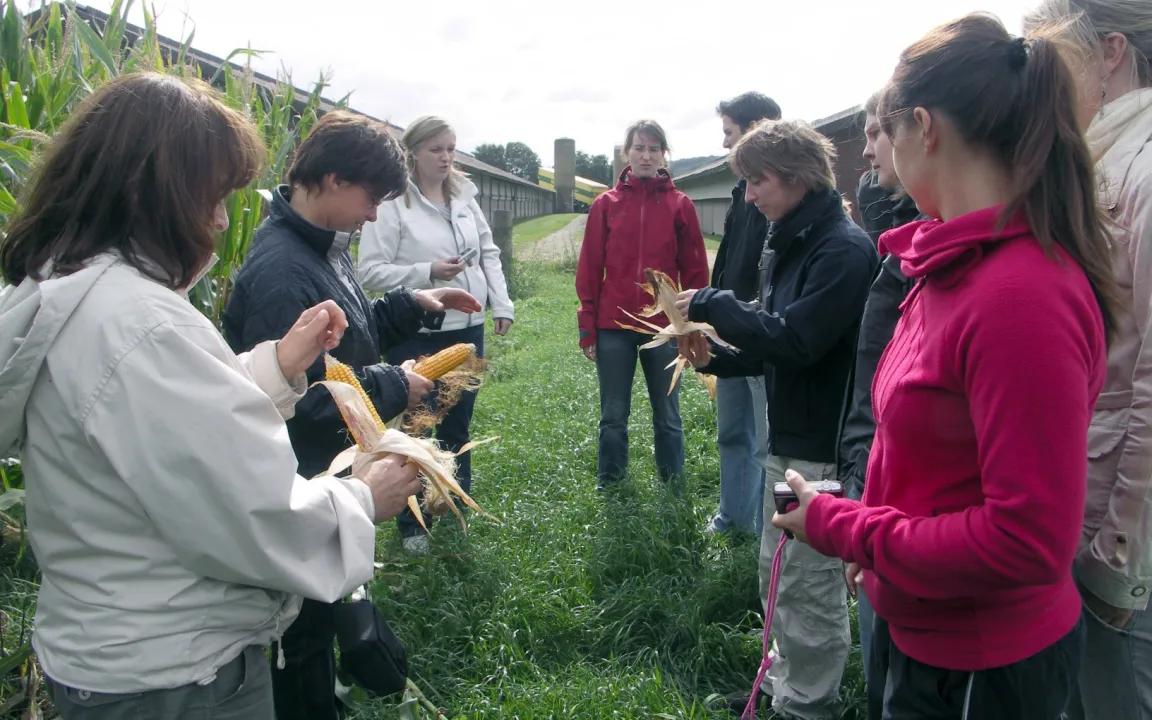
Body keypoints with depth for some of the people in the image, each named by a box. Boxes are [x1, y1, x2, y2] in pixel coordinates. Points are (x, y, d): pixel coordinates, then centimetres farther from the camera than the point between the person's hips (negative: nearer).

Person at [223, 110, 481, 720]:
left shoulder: (324, 248, 5)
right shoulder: (281, 271, -26)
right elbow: (291, 400, -29)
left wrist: (413, 304, 3)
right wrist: (393, 388, -19)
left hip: (330, 470, 10)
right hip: (298, 487, -10)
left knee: (321, 616, 26)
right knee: (303, 630, 11)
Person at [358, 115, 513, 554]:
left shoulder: (465, 197, 8)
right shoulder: (391, 204, -11)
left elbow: (488, 254, 14)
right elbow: (370, 271, -14)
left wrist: (501, 305, 6)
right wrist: (427, 272, -23)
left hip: (467, 327, 5)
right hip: (415, 334, -5)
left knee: (458, 423, 16)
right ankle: (412, 523, 22)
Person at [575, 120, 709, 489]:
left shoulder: (680, 205, 2)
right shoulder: (606, 204, 4)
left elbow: (695, 269, 3)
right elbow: (589, 268, 4)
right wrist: (587, 327, 0)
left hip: (664, 326, 0)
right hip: (614, 326, 1)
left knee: (668, 417, 11)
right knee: (613, 417, 10)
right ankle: (608, 485, 25)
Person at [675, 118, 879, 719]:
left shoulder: (843, 249, -18)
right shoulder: (790, 243, 11)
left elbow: (794, 339, -25)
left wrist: (712, 304, -17)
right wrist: (716, 358, 0)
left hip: (823, 445, -9)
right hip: (789, 434, 10)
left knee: (809, 584, 4)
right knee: (777, 571, 20)